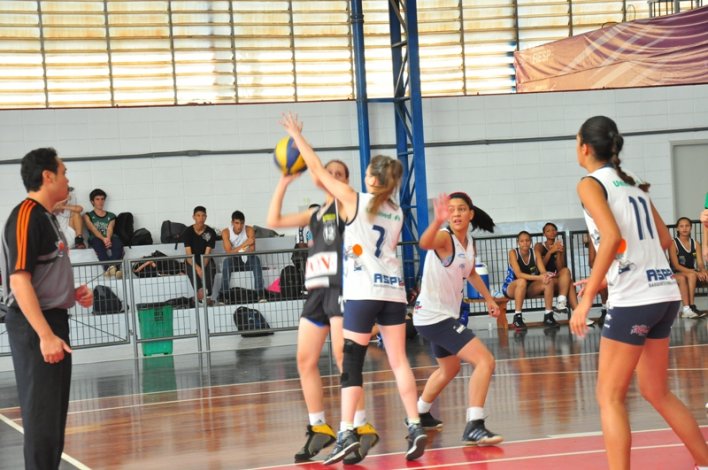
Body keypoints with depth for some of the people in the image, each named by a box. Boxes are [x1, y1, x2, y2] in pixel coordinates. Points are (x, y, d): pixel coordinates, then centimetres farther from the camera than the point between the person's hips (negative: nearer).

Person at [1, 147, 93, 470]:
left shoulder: (46, 217, 14)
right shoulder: (26, 216, -15)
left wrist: (74, 292, 9)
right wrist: (45, 335, -26)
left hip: (53, 320, 10)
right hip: (34, 326, -10)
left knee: (55, 410, 15)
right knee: (41, 413, -6)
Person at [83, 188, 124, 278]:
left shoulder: (111, 216, 24)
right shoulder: (88, 216, 17)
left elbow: (110, 229, 3)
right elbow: (93, 229, -2)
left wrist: (108, 238, -22)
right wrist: (103, 239, -23)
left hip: (109, 240, 2)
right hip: (95, 240, -2)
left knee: (116, 240, -35)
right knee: (97, 241, -39)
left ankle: (115, 266, -62)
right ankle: (108, 267, -64)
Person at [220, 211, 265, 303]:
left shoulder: (249, 230, -9)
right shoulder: (226, 232, -9)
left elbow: (252, 250, -17)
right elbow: (228, 252, -19)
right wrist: (244, 244, -30)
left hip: (247, 260, 1)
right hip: (234, 261, -1)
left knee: (256, 260, -31)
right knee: (226, 261, -33)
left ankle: (260, 294, -37)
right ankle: (224, 295, -36)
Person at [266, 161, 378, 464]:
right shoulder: (315, 213, 22)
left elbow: (326, 183, -16)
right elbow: (274, 221, 19)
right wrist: (284, 183, 14)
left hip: (340, 287, -8)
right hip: (317, 290, 8)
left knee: (341, 356, -15)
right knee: (306, 360, 4)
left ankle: (362, 428, -10)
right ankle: (319, 429, 14)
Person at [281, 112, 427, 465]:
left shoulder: (354, 201, -3)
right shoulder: (397, 214, 13)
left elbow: (319, 171, 3)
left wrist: (297, 136, 14)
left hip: (363, 291, -5)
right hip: (394, 290, 5)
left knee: (351, 362, -3)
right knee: (399, 360, 6)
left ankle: (346, 433, -9)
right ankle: (415, 427, 1)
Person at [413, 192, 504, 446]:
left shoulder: (469, 243, 6)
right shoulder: (444, 237, -19)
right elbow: (425, 243, -46)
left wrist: (488, 298, 23)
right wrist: (438, 221, -64)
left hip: (444, 315, 10)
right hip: (434, 316, -10)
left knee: (449, 368, 30)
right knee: (485, 361, -20)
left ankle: (420, 414, 49)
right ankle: (474, 428, -23)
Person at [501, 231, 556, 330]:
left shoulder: (534, 253, -3)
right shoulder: (513, 253, -16)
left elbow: (543, 271, -13)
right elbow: (518, 274, -28)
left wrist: (546, 275, -38)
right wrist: (538, 277, -40)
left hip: (528, 289, 4)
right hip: (511, 287, -4)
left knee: (549, 281, -21)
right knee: (522, 281, -38)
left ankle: (548, 316, -16)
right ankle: (517, 317, -32)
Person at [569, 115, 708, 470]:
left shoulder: (591, 184, -5)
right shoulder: (630, 184, 17)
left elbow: (612, 237, -20)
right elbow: (664, 239, 22)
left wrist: (587, 298, -20)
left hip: (633, 300, -8)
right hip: (663, 293, 8)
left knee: (609, 397, -1)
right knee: (656, 392, 19)